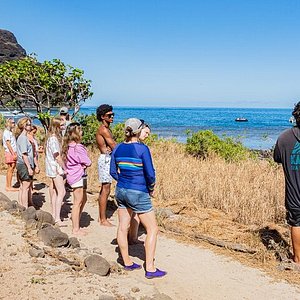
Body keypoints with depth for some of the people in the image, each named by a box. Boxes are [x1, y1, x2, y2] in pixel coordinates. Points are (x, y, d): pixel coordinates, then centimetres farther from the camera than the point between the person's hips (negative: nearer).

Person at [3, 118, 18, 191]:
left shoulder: (10, 132, 19)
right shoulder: (6, 132, -10)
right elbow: (8, 144, -17)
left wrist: (15, 154, 14)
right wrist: (13, 154, -20)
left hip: (13, 153, 9)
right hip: (10, 153, -9)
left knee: (11, 170, 9)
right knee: (10, 169, -7)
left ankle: (8, 186, 14)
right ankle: (9, 186, -4)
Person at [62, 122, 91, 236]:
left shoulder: (68, 146, 8)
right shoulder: (78, 147, -20)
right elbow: (88, 162, -17)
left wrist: (81, 164, 0)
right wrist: (84, 164, 4)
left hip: (72, 175, 10)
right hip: (78, 176, -10)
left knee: (83, 199, 20)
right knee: (77, 203, -1)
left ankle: (76, 225, 28)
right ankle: (76, 229, 7)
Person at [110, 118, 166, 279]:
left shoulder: (117, 148, 2)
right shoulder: (142, 148, -16)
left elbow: (113, 171, 9)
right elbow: (150, 174, -15)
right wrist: (151, 189, 1)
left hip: (121, 191, 7)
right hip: (138, 194, -7)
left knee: (123, 227, 15)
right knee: (152, 229, 4)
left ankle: (127, 262, 28)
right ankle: (150, 269, 3)